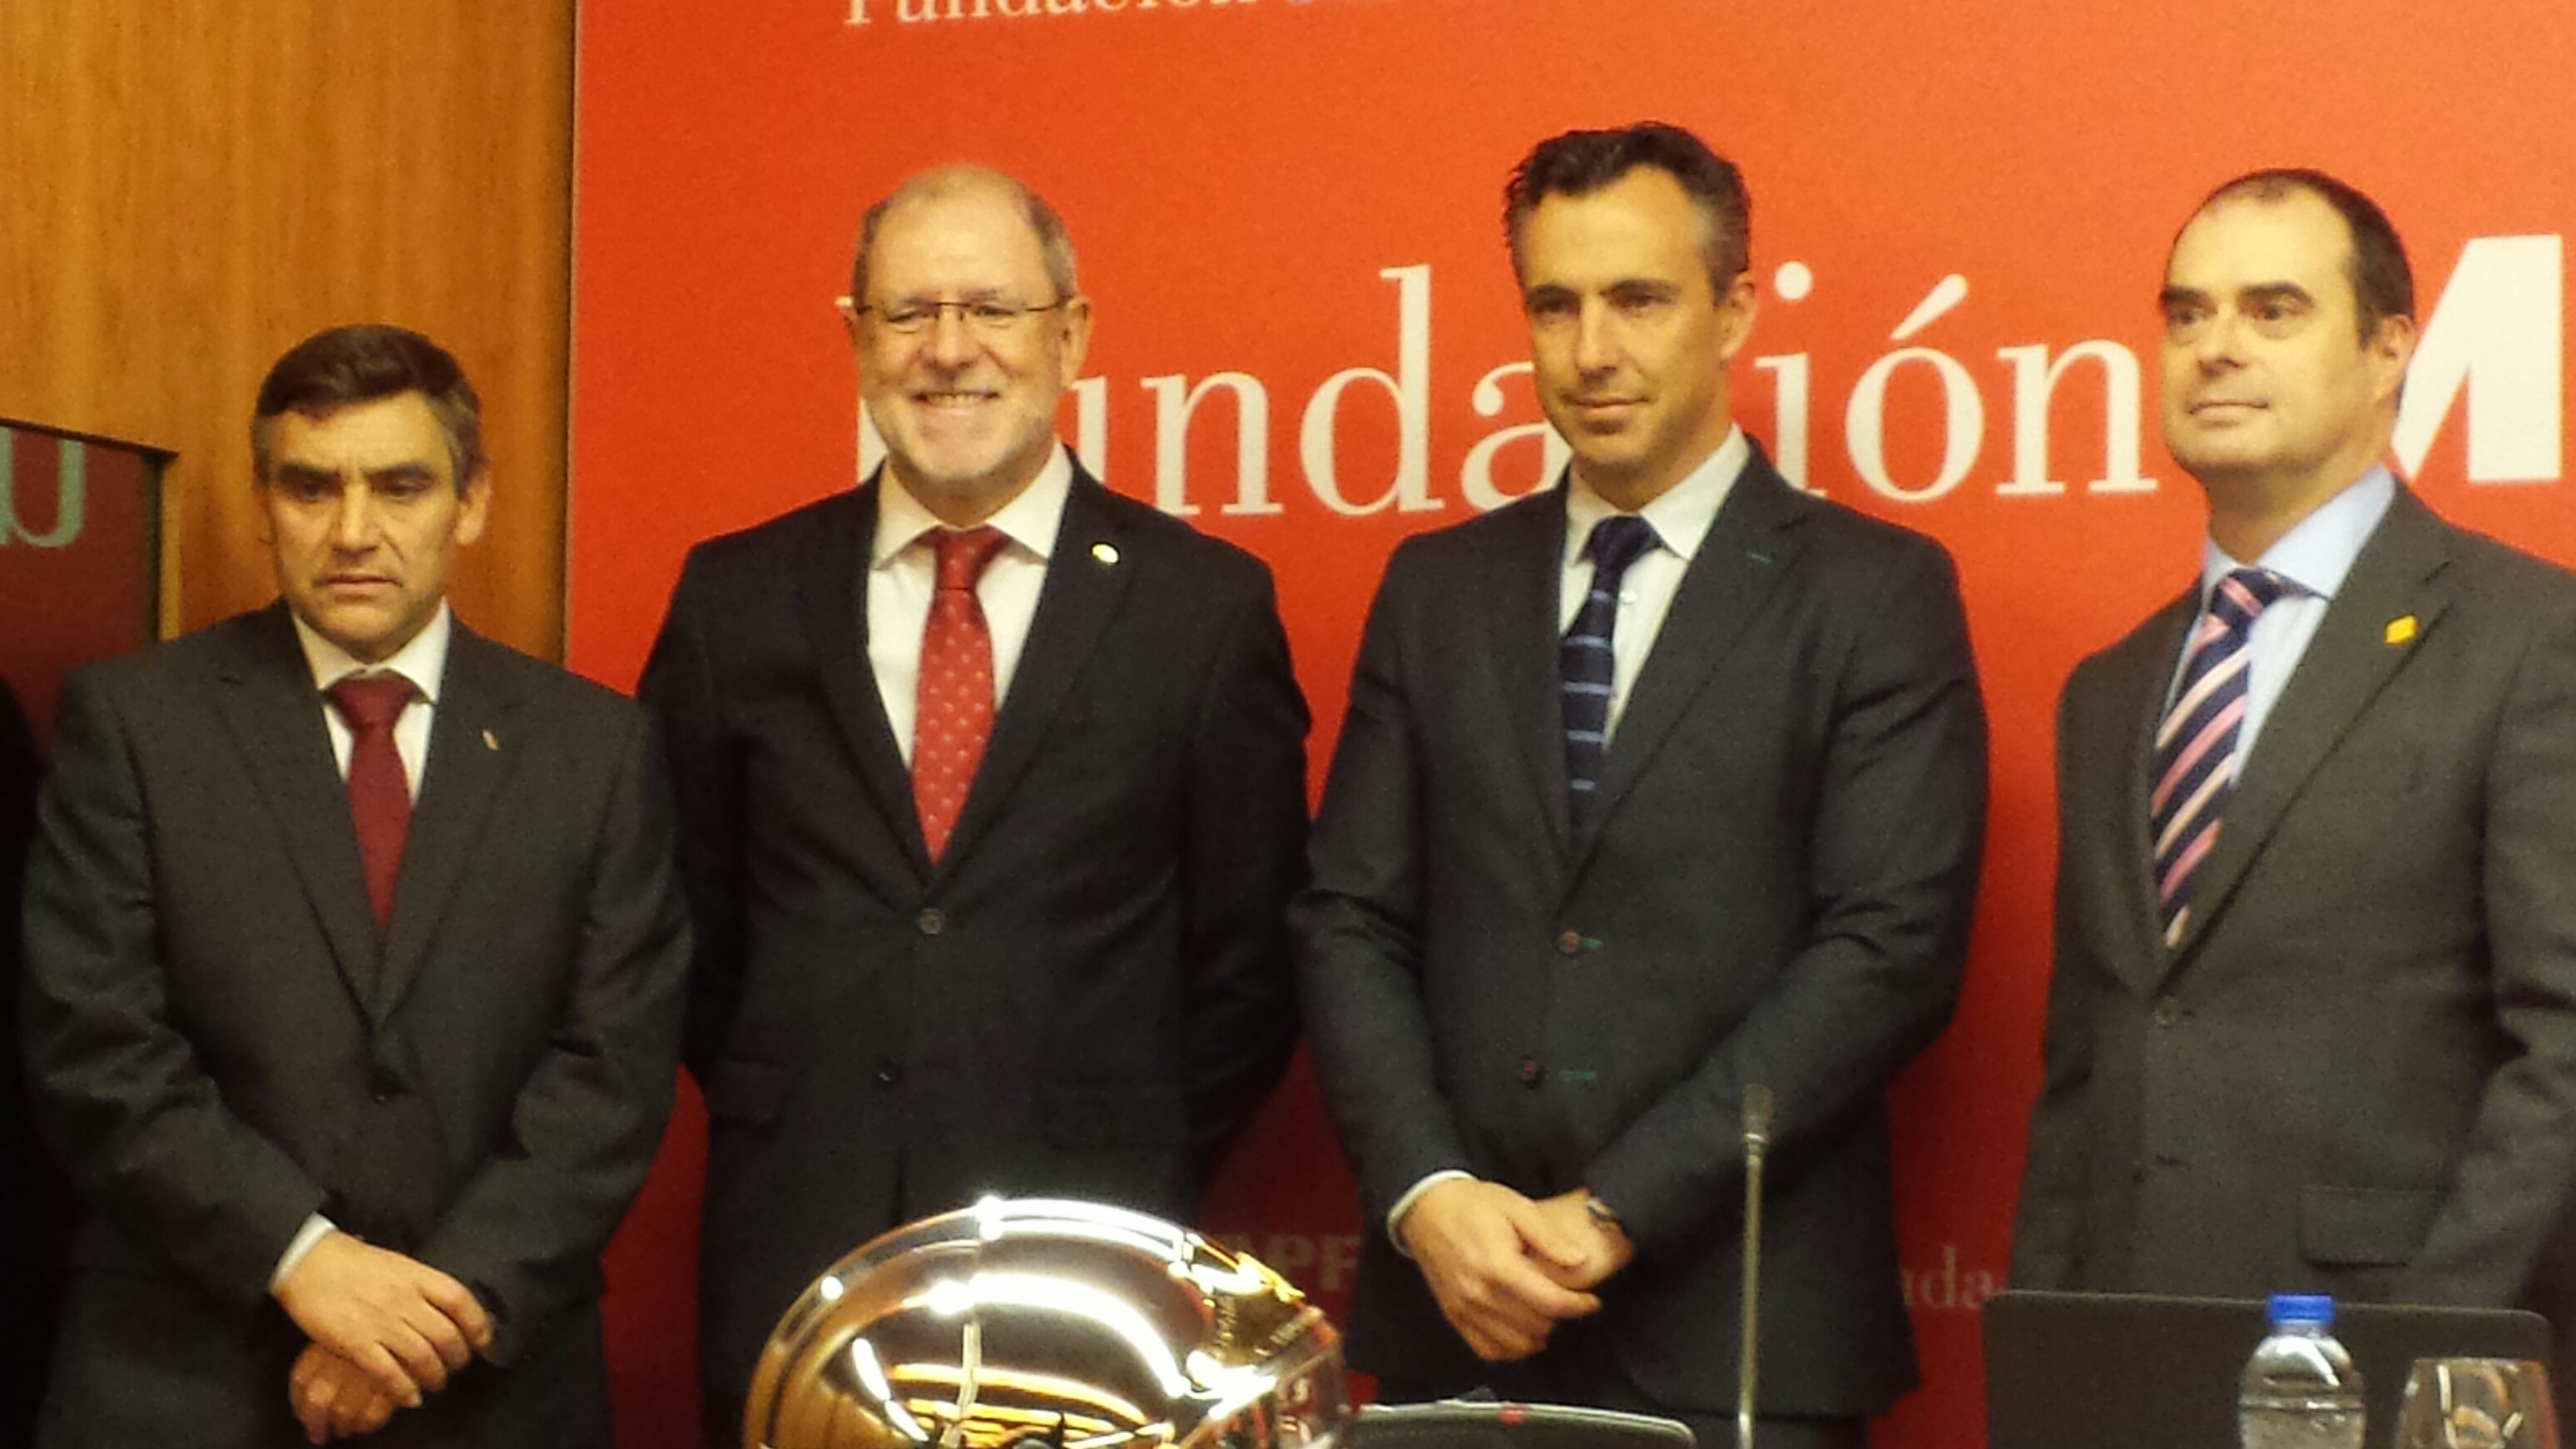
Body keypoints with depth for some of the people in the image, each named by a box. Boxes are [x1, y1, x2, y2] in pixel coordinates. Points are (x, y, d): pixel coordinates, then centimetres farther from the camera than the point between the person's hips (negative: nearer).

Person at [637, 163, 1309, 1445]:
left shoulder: (1206, 605, 0)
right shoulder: (736, 597, 6)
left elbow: (1249, 955, 4)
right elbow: (683, 914, 12)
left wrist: (1134, 1172, 1)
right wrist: (778, 1124, 5)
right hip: (789, 1256, 2)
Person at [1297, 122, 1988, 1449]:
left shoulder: (1877, 594, -1)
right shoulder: (1437, 588, 11)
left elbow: (1890, 948, -9)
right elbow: (1350, 921, 8)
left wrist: (1619, 1212, -13)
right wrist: (1429, 1193, -8)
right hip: (1453, 1318, 3)